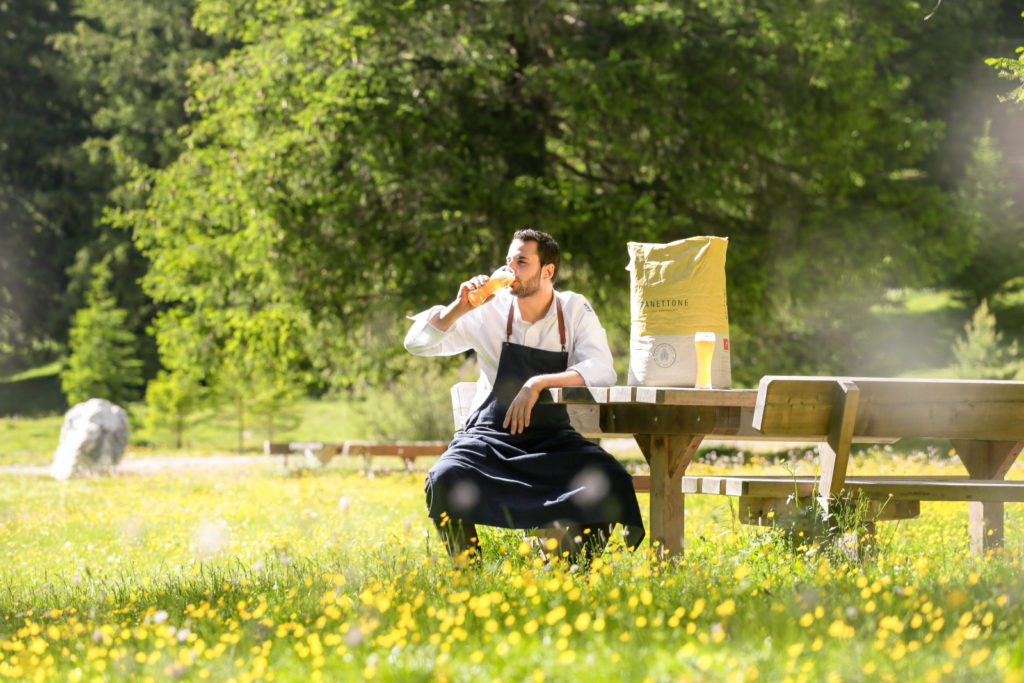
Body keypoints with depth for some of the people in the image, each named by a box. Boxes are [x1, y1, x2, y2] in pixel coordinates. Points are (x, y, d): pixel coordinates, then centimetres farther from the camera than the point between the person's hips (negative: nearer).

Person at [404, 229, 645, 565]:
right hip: (491, 435, 0)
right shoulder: (489, 311, 0)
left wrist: (538, 383, -29)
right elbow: (417, 342, 0)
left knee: (613, 480, -29)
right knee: (444, 480, -33)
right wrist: (459, 308, -17)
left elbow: (602, 372, -16)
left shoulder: (575, 310, -1)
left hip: (552, 440, 0)